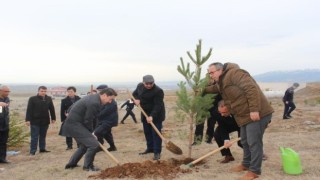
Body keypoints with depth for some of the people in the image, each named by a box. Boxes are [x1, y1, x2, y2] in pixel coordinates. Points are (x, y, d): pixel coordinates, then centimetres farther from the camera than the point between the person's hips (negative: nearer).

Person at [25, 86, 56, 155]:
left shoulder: (49, 99, 6)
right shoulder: (32, 99, -5)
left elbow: (52, 109, 11)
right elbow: (29, 110, -8)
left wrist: (53, 118, 11)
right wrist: (28, 120, -13)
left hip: (45, 121, 4)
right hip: (35, 121, -4)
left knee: (43, 136, 14)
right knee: (34, 137, -2)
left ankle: (42, 148, 24)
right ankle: (32, 151, 3)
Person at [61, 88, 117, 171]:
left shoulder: (94, 97, 9)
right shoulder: (94, 103, -23)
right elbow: (88, 120, -18)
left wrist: (91, 132, 13)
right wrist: (91, 133, -2)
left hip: (73, 123, 11)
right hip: (74, 124, -11)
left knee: (85, 145, 23)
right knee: (93, 144, -11)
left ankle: (71, 164, 33)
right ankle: (88, 166, 6)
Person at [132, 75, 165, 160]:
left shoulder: (158, 91, -25)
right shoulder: (140, 86, -3)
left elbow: (158, 105, -28)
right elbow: (134, 93, 15)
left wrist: (152, 116, -38)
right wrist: (136, 99, -9)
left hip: (156, 115, -7)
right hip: (145, 113, 7)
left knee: (156, 133, -7)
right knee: (147, 132, 14)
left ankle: (157, 152, -1)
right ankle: (150, 148, 29)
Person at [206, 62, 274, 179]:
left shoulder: (234, 73, -17)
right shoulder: (220, 83, 14)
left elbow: (251, 89, -25)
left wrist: (254, 110, -29)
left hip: (257, 114, -10)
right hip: (245, 115, 10)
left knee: (254, 142, -4)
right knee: (245, 142, 19)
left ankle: (254, 171, 7)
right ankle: (246, 164, 36)